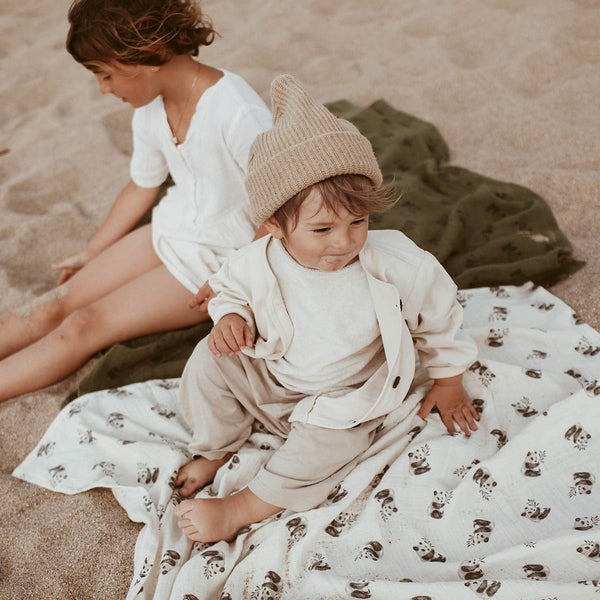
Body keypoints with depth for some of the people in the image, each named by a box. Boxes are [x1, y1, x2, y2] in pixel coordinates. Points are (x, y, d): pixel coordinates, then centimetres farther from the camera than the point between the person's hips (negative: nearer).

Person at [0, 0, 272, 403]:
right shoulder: (150, 109, -1)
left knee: (85, 325, -14)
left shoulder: (239, 115, -26)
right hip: (169, 233, 7)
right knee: (54, 308, -4)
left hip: (221, 259, -7)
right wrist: (89, 255, 20)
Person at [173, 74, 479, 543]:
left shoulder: (393, 263, -26)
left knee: (330, 440, -28)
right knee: (210, 359, -18)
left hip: (345, 396, -1)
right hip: (271, 378, 2)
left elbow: (439, 315, -8)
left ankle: (241, 510, -7)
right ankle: (214, 448, 9)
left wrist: (448, 382, 5)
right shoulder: (256, 265, -23)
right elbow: (231, 290, 3)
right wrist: (231, 316, -22)